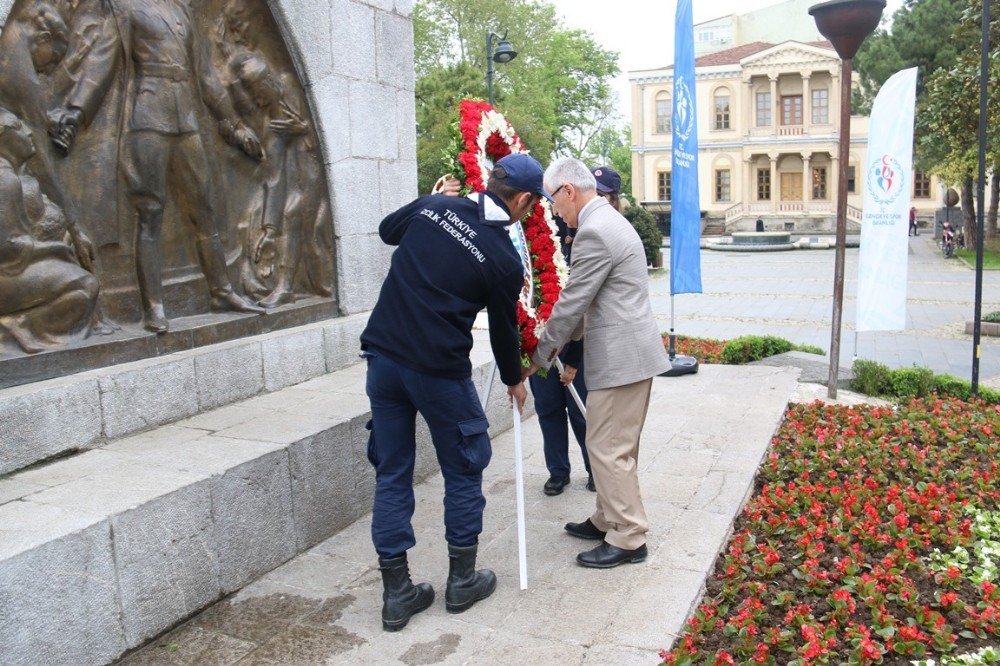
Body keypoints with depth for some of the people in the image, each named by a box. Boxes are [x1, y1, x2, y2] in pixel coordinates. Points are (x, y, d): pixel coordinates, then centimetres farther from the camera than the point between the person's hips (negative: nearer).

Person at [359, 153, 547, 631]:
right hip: (438, 368, -5)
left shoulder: (433, 206, 3)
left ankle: (396, 593, 20)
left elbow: (386, 229, 23)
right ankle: (462, 581, 27)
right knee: (463, 468, 14)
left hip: (382, 354, 5)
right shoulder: (504, 260, -7)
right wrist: (514, 380, 22)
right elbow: (503, 328, 5)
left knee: (391, 471, 12)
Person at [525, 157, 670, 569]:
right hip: (629, 351, 11)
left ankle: (628, 539, 11)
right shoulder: (608, 220, 15)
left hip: (621, 357, -11)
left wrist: (539, 357, -5)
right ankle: (609, 520, 32)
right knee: (616, 446, 19)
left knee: (608, 449, -1)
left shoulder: (594, 232, -18)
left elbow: (572, 302, -15)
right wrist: (560, 340, 18)